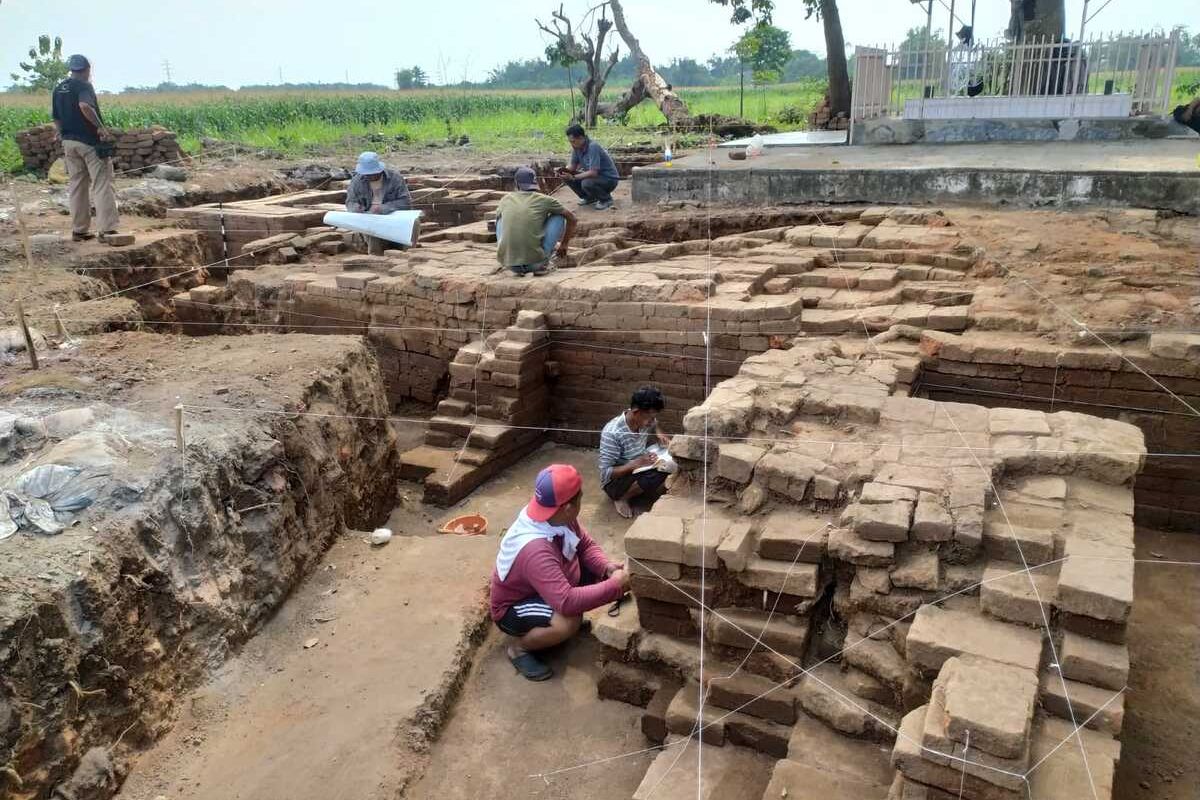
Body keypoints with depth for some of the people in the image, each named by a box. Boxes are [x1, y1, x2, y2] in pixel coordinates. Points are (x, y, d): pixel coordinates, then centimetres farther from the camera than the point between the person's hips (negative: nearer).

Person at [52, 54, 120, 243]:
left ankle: (79, 230, 15)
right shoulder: (83, 86, -10)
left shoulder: (58, 89, 14)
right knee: (102, 186, -6)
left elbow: (55, 118, 16)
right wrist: (101, 127, -23)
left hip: (68, 142, 7)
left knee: (76, 186, 12)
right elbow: (85, 106, -29)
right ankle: (107, 230, -11)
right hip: (90, 142, -7)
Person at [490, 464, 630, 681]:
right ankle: (518, 646, -7)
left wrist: (608, 568, -21)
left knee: (600, 573, -3)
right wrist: (615, 586, -39)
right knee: (569, 623, -34)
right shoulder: (535, 549, -41)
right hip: (513, 607, -8)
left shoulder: (559, 517, -16)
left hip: (549, 588, 8)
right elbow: (567, 602, -46)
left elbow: (586, 545, -1)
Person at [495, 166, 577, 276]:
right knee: (559, 217, 16)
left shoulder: (506, 199, 15)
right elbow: (572, 219, 19)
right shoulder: (544, 200, 7)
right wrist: (563, 245, 35)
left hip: (507, 263, 2)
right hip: (534, 262, -2)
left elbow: (497, 219, 36)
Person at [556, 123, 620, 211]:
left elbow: (593, 173, -33)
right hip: (596, 176, 8)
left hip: (609, 179, -8)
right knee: (567, 178, -5)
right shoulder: (577, 147, -4)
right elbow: (572, 166, 6)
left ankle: (606, 199, -6)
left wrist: (574, 177, -30)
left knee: (587, 183, -35)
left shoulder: (593, 147, -28)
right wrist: (564, 170, -16)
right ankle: (590, 198, 13)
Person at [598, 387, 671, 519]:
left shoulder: (645, 420, -11)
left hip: (639, 470, 7)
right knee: (657, 473, -32)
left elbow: (654, 427, 16)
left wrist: (659, 435, -6)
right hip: (615, 481, -7)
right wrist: (635, 464, -33)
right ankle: (621, 498, -9)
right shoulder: (612, 433, -31)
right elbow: (605, 473, -27)